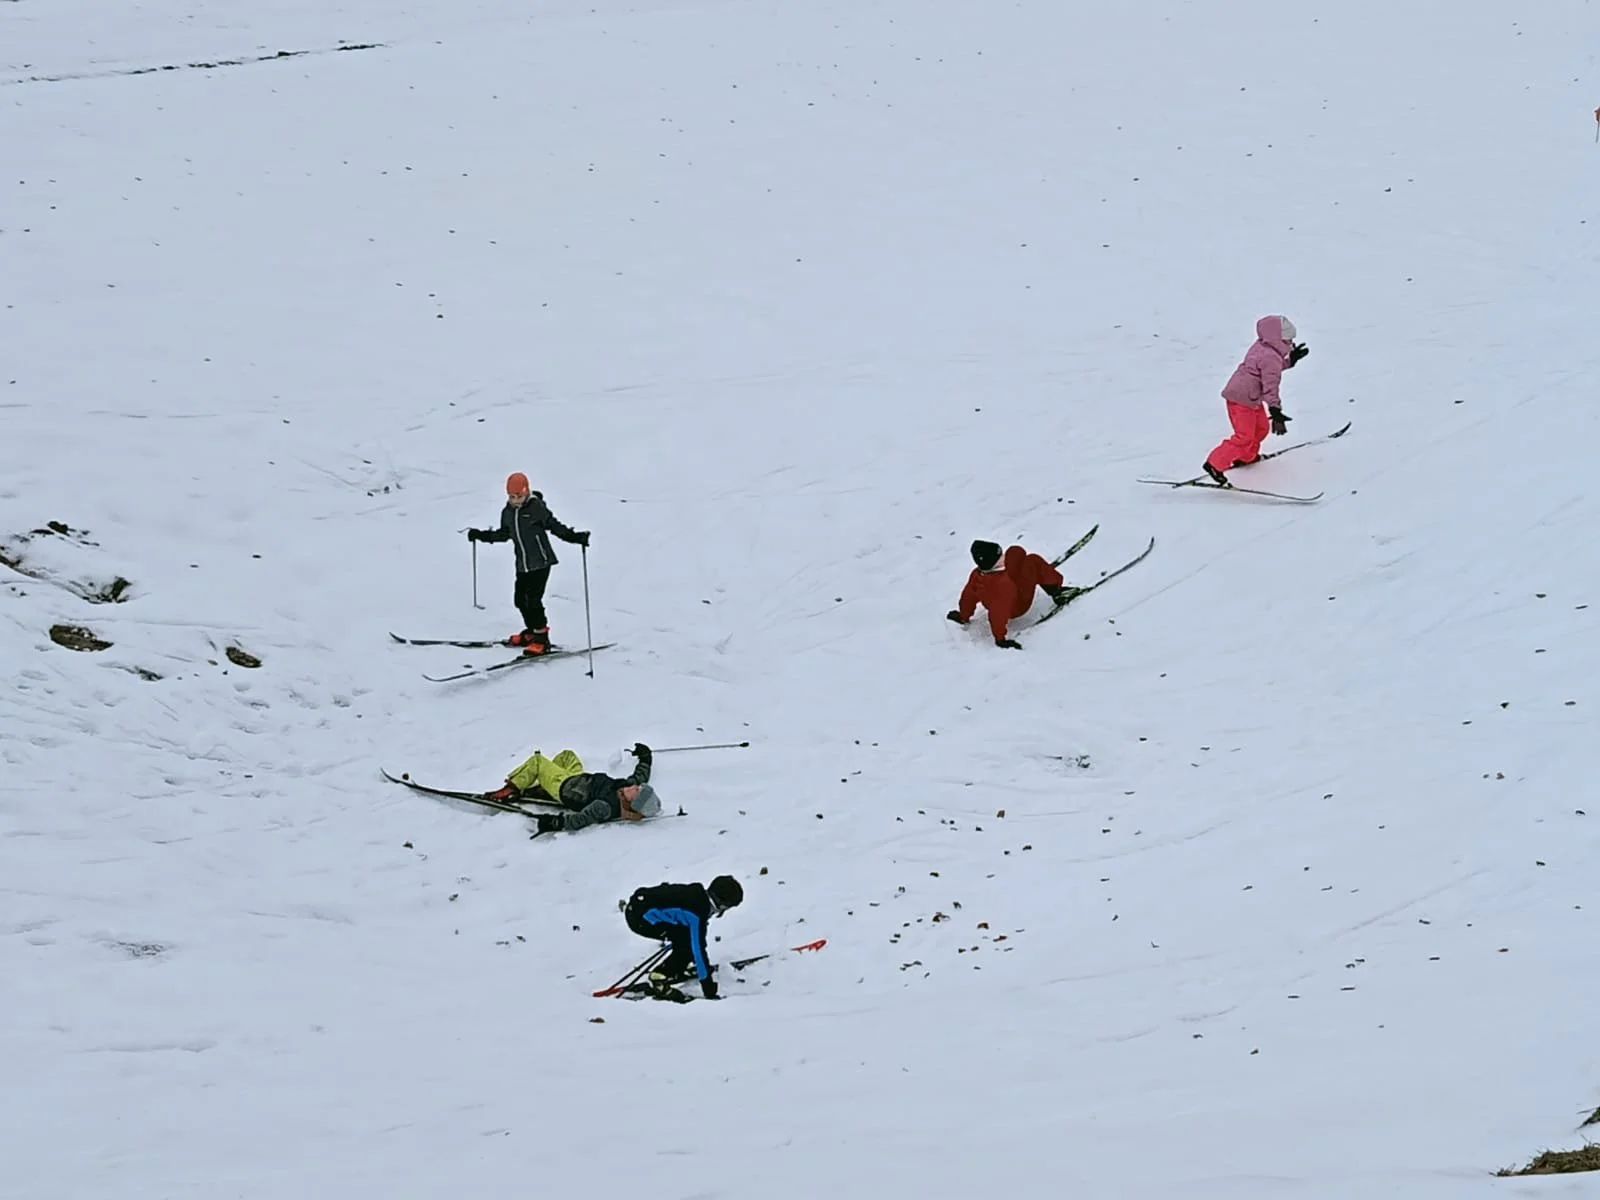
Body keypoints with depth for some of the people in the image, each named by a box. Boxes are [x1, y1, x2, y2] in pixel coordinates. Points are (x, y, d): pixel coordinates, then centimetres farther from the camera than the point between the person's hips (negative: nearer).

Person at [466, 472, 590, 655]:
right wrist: (481, 535, 24)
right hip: (522, 564, 7)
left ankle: (541, 638, -3)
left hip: (541, 562, -7)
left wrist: (575, 537, -23)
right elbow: (504, 534, 22)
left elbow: (555, 526, -12)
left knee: (533, 599, -12)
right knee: (520, 598, 8)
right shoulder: (508, 512, 8)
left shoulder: (537, 509, -12)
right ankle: (531, 631, 28)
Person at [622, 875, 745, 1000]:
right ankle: (657, 979, -7)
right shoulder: (698, 914, -23)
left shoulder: (698, 894, 5)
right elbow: (698, 949, -21)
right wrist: (708, 987, -16)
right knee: (687, 941, -12)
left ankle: (677, 969, 22)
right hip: (638, 917, -10)